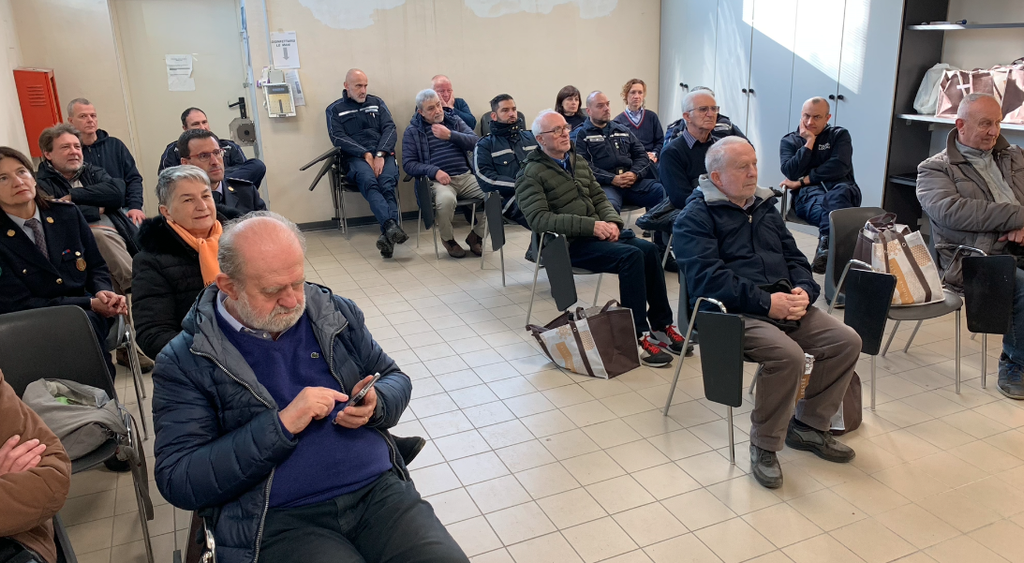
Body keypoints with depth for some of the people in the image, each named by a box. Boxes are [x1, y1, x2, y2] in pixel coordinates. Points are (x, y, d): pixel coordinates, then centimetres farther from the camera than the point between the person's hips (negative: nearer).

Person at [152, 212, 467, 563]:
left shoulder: (334, 312, 9)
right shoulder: (185, 362, -2)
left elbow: (395, 380, 18)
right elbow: (178, 482, -7)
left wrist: (374, 405, -6)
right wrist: (282, 425, -17)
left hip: (379, 489, 4)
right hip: (280, 521, -3)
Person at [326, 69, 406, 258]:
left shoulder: (377, 103, 22)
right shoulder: (335, 110, 16)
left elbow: (390, 129, 10)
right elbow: (338, 138, 3)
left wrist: (380, 154, -9)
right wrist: (366, 154, -11)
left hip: (383, 154, 2)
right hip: (356, 157, -2)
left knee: (387, 184, -32)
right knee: (369, 182, -36)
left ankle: (388, 235, -46)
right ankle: (392, 226, -56)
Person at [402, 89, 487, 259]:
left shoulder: (455, 121, 18)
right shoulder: (412, 131, 9)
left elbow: (475, 142, 5)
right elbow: (408, 164, 0)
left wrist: (450, 135, -9)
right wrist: (434, 171, -15)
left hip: (466, 176, 4)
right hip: (438, 180, -3)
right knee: (446, 199, -39)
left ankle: (476, 236, 1)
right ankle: (448, 239, -6)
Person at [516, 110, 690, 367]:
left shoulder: (578, 161, 18)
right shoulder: (531, 174, -6)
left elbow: (599, 198, 20)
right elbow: (538, 219, -18)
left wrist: (611, 222, -4)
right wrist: (590, 225, -24)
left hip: (598, 232, 7)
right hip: (567, 244, -7)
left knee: (649, 249, -16)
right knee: (631, 256, -27)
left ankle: (661, 324, -6)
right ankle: (638, 336, -20)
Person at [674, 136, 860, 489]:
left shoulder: (765, 206, 21)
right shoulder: (696, 217, -3)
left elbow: (794, 257, 21)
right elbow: (708, 277, -16)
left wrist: (804, 290, -2)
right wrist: (766, 302, -20)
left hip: (785, 303, 8)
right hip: (736, 312, -8)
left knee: (847, 341, -7)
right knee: (787, 354, -31)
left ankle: (808, 425, 10)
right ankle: (764, 445, -9)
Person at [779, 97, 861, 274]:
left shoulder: (839, 135, 17)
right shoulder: (789, 141, 19)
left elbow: (840, 167, -3)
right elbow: (791, 173, 0)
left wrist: (803, 181, -5)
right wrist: (809, 143, 0)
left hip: (841, 189, 1)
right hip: (807, 194, 0)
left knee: (839, 193, -40)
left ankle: (825, 246, -48)